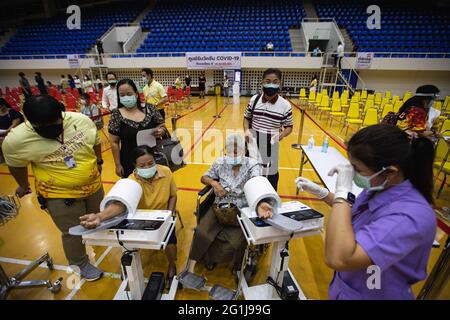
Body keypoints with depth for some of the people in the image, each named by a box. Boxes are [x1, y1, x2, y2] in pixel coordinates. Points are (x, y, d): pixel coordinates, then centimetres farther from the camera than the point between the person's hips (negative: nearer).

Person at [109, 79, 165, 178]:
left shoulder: (149, 109, -4)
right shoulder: (117, 115, -7)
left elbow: (162, 125, 5)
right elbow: (114, 142, -4)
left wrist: (160, 131, -18)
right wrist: (118, 165, -4)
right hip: (130, 163, -1)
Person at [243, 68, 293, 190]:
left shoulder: (285, 105, -8)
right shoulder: (254, 99, -2)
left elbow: (289, 126, 0)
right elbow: (247, 117, 10)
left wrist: (282, 135, -20)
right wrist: (246, 130, -9)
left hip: (271, 146, -1)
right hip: (253, 144, 1)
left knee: (271, 174, 13)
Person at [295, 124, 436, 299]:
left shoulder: (410, 216, -35)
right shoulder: (380, 188, -10)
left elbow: (338, 258, -44)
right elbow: (354, 214, 11)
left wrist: (342, 191, -37)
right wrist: (322, 193, 0)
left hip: (371, 295, -6)